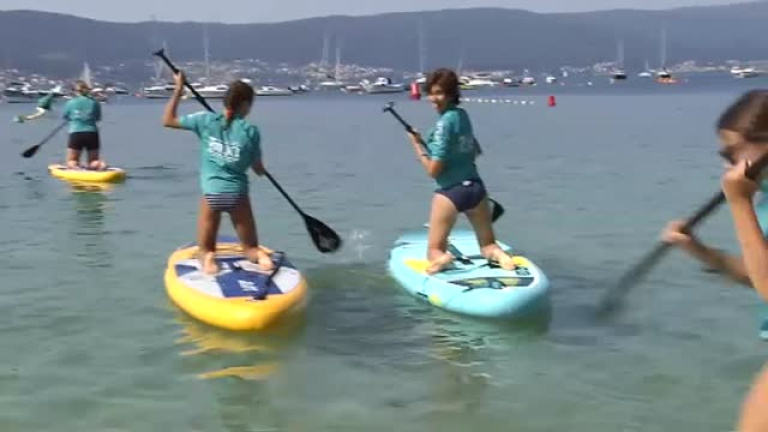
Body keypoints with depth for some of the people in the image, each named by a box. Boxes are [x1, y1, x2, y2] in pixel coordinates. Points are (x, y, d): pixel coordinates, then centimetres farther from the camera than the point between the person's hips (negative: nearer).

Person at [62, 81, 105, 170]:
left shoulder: (70, 103, 2)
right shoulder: (94, 103, 3)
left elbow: (66, 117, 16)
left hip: (76, 134, -1)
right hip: (92, 134, 1)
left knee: (71, 162, 12)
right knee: (94, 161, 14)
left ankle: (75, 167, -23)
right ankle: (101, 164, -20)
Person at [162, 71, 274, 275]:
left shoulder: (206, 121, -4)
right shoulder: (250, 131, -7)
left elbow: (168, 120, 6)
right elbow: (259, 170, 1)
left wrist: (178, 90, 11)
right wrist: (260, 167, 24)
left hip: (211, 194, 1)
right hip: (238, 194, -1)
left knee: (206, 249, 17)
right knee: (251, 247, 17)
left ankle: (208, 258, -16)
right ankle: (260, 255, -15)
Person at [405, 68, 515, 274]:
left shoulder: (444, 122, -17)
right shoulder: (463, 115, 6)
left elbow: (433, 170, -17)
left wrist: (417, 145, -6)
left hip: (450, 192, -6)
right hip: (476, 187, 7)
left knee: (435, 250, 6)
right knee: (489, 244, 19)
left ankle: (441, 258, -27)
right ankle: (499, 255, -14)